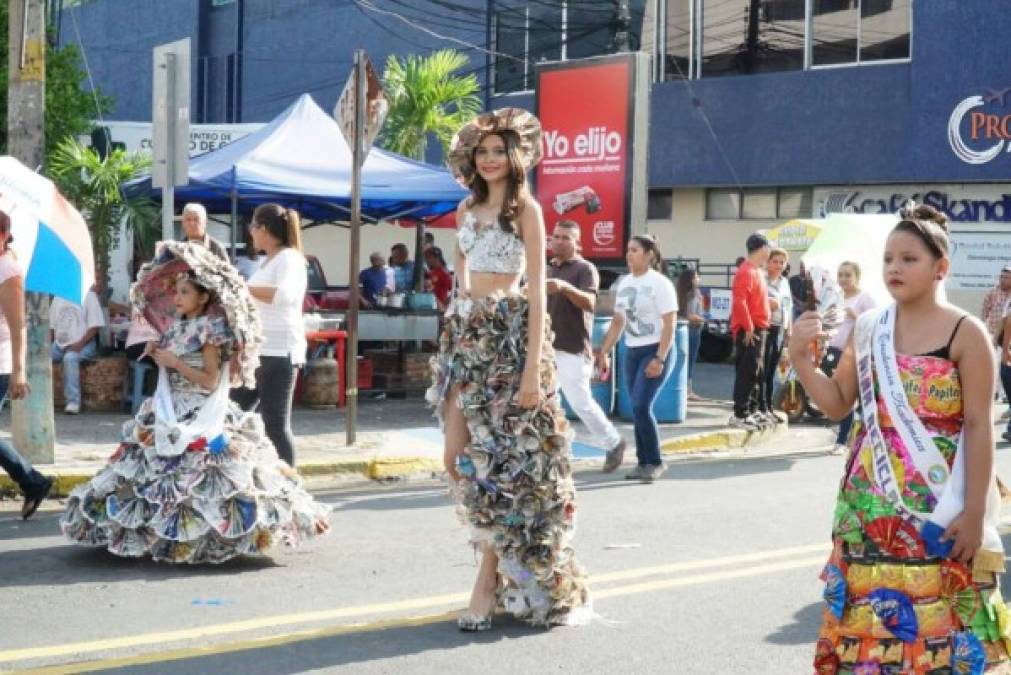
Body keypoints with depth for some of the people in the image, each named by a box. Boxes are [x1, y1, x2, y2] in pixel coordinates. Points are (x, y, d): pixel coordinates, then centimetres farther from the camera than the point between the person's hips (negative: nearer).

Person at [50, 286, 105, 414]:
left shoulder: (88, 296, -2)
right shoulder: (57, 298, 15)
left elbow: (95, 326, -8)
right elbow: (51, 325, 16)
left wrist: (79, 344, -19)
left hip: (83, 344, -6)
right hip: (60, 344, 6)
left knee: (69, 358, -36)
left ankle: (73, 402, -35)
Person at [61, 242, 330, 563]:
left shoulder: (209, 331, -10)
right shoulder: (178, 327, 12)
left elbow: (210, 381, -15)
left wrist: (174, 362, -16)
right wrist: (159, 355, 2)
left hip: (201, 419, -8)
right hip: (172, 415, 8)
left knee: (194, 481, -10)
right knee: (154, 471, 7)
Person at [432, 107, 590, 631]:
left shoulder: (525, 208, -4)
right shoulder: (467, 209, 15)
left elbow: (537, 290, -10)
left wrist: (533, 368, -17)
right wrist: (455, 331, 11)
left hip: (507, 335, -7)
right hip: (464, 336, 7)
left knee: (499, 458, -5)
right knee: (456, 458, 2)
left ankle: (491, 579, 2)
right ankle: (497, 552, 17)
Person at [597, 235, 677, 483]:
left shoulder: (659, 283, -10)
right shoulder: (624, 283, 10)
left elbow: (669, 325, -13)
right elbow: (618, 322, 18)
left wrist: (659, 359, -19)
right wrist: (604, 353, 14)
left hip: (654, 351, -6)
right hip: (631, 352, 6)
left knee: (641, 407, -13)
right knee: (638, 409, 5)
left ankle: (655, 462, 0)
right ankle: (644, 462, 13)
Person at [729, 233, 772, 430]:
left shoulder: (757, 271, 16)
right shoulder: (746, 271, -16)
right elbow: (739, 302, -24)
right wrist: (748, 327, -22)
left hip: (758, 329, 10)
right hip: (749, 331, -10)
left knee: (757, 373, 14)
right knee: (747, 372, -9)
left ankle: (754, 411, 20)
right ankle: (739, 415, -7)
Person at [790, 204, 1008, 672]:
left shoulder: (965, 333, -7)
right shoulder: (867, 328, 7)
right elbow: (837, 404, 13)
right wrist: (801, 357, -4)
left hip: (939, 512, -4)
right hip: (869, 506, 5)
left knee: (938, 632, -1)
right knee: (866, 626, 8)